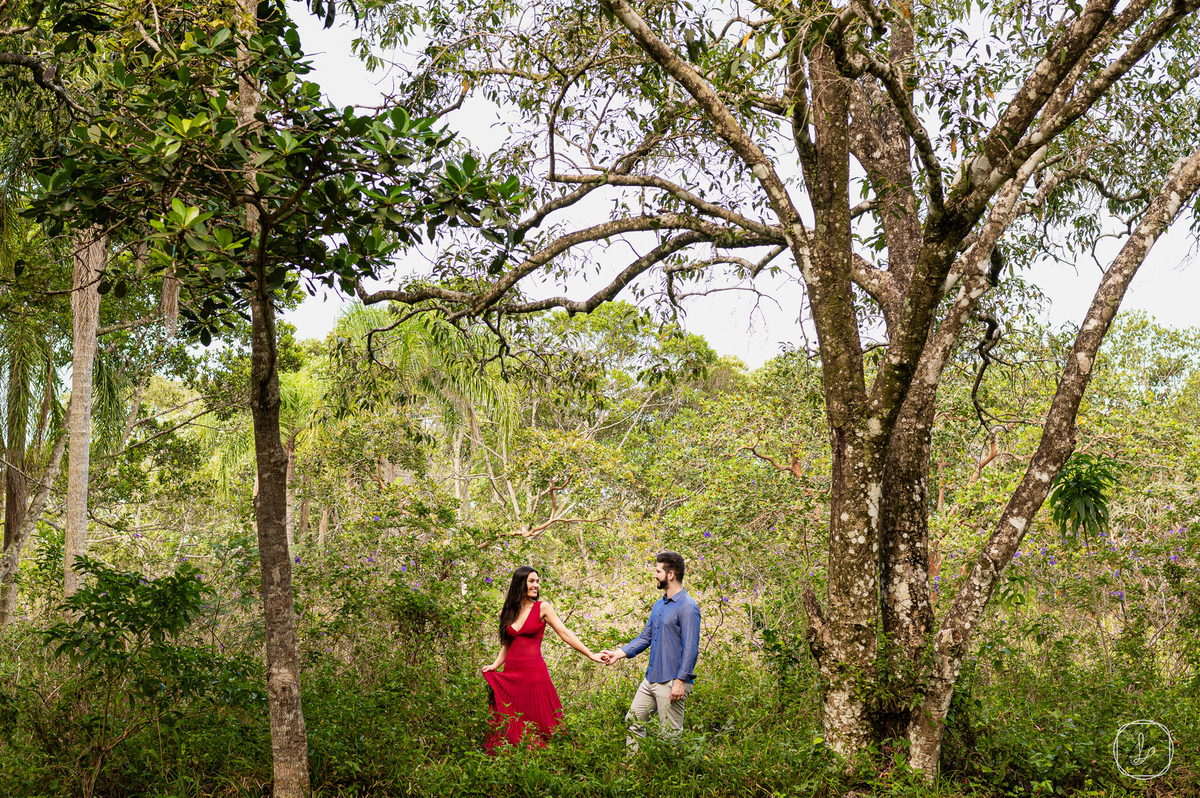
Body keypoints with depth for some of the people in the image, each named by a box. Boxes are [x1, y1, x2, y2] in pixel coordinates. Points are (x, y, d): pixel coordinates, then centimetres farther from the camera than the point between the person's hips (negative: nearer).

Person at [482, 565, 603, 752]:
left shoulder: (542, 608, -1)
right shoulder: (506, 612, 9)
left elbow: (565, 634, -2)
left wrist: (590, 655, -7)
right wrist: (495, 665, 5)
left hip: (533, 671, -3)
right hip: (511, 672, 3)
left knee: (539, 723, -2)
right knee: (510, 724, 6)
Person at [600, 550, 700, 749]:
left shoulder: (687, 607, -14)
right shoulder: (659, 605, 14)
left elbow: (691, 649, -18)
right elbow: (645, 637, 20)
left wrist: (680, 681, -21)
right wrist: (618, 654, 10)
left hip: (672, 682, -9)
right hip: (651, 679, 9)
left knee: (671, 733, -2)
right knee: (633, 720, 13)